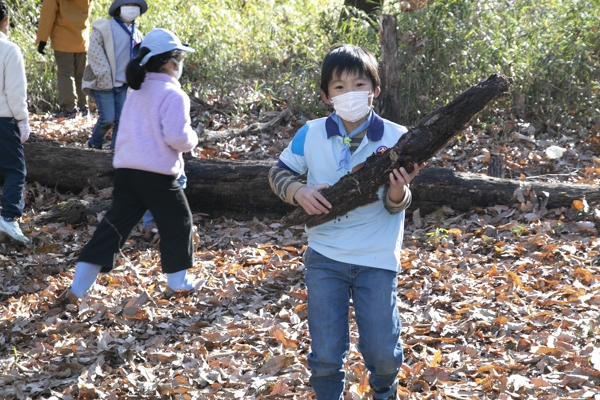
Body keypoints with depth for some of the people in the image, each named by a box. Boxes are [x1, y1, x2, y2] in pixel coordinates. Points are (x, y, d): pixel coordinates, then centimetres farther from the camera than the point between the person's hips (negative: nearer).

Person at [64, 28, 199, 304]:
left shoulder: (137, 91, 15)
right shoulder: (173, 94, -10)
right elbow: (176, 136, -18)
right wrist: (192, 140, 2)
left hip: (126, 169, 7)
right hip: (157, 173, -7)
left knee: (114, 225, 8)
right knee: (177, 224, 13)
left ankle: (78, 288, 4)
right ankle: (178, 282, 22)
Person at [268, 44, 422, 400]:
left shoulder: (396, 138, -8)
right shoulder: (311, 135, -4)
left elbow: (395, 205, -7)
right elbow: (279, 172, 9)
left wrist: (398, 193, -31)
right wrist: (299, 191, -12)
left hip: (377, 260, -1)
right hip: (324, 259, 1)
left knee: (382, 352, 5)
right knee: (326, 355, 5)